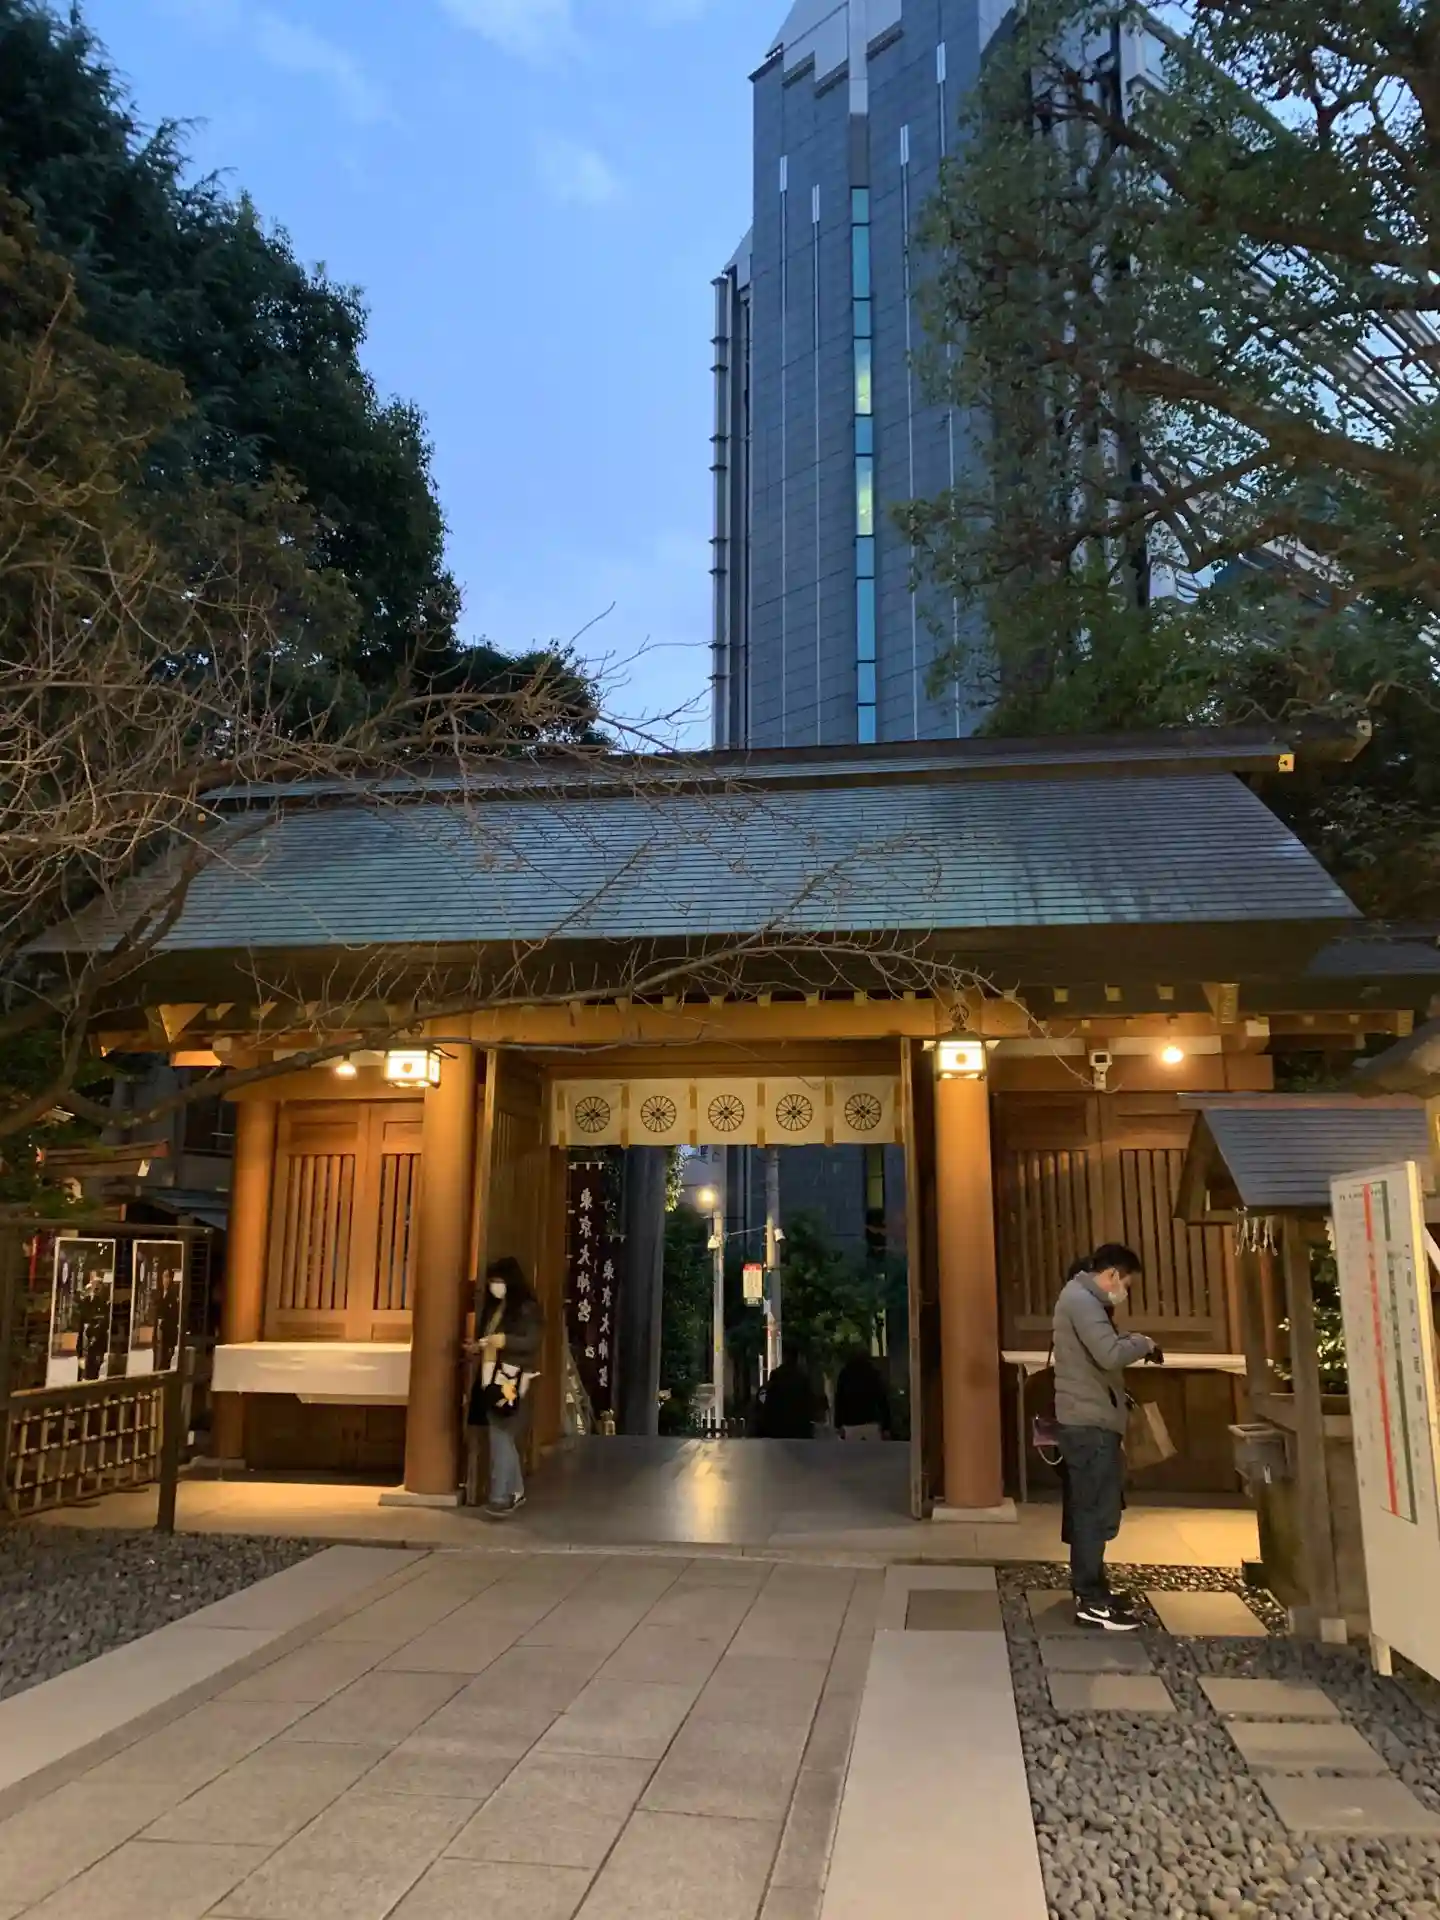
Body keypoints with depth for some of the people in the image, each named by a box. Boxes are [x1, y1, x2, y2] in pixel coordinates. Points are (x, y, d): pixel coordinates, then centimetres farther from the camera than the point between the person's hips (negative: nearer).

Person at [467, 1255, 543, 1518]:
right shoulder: (490, 1307, 16)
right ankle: (515, 1492, 19)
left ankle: (501, 1497, -9)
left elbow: (534, 1341, -12)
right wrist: (478, 1346, 6)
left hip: (512, 1381, -7)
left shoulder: (528, 1308, -7)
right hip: (491, 1378, 7)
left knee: (501, 1436, -10)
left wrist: (505, 1340, -21)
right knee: (503, 1437, 10)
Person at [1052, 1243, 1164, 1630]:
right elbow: (1110, 1354, -26)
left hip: (1089, 1420, 11)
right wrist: (1143, 1343, -9)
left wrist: (1120, 1395, 15)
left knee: (1087, 1508, 16)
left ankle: (1090, 1588, 24)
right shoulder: (1081, 1299, -16)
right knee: (1095, 1510, -7)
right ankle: (1091, 1602, -4)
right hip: (1090, 1422, -11)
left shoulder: (1083, 1298, 18)